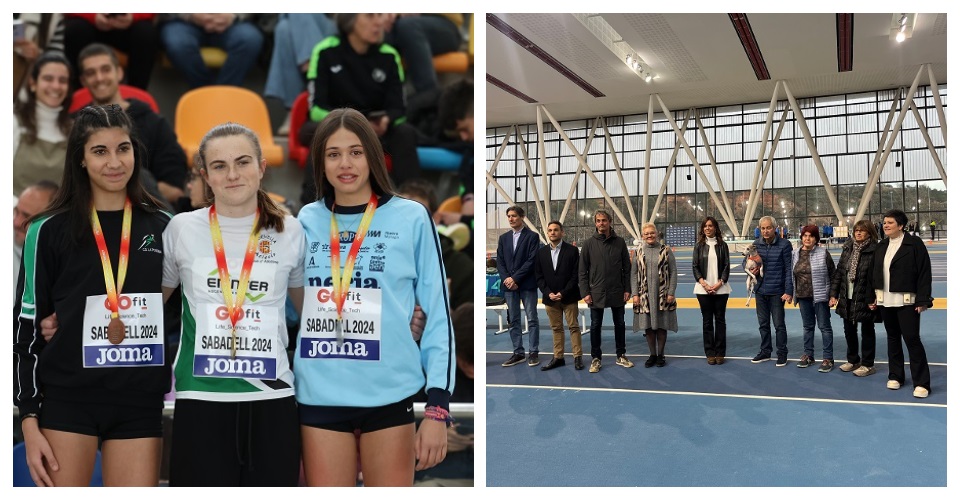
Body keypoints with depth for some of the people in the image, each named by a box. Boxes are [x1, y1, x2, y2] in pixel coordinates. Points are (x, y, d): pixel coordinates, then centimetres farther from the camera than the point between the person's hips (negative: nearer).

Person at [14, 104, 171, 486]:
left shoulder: (161, 227, 5)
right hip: (67, 401, -2)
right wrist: (29, 419, -3)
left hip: (140, 405, 2)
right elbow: (26, 327, 1)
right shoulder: (50, 230, -1)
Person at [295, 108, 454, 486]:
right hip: (319, 397, 2)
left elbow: (439, 313, -1)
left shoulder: (411, 218, -2)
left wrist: (438, 406, -7)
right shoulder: (306, 221, 6)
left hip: (388, 396, -2)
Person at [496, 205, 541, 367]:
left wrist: (515, 278, -14)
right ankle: (518, 353, 12)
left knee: (532, 319, 0)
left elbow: (532, 260, -10)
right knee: (513, 320, 6)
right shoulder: (504, 238, 13)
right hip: (509, 285, 4)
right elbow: (500, 261, 9)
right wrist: (506, 279, -8)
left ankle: (534, 352, 7)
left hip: (527, 284, -4)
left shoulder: (532, 236, -1)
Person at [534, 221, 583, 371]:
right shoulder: (541, 252, 6)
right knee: (556, 328, 9)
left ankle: (578, 357, 8)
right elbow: (539, 275, 5)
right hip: (550, 297, 3)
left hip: (569, 297, -3)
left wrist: (563, 293, -14)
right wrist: (548, 293, -8)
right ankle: (558, 357, 15)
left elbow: (576, 275, -7)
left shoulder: (572, 250, -3)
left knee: (573, 327, 2)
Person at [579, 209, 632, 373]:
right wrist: (585, 292, -7)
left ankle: (621, 356, 24)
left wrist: (627, 289, -1)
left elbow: (626, 267, 4)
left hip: (617, 292, 1)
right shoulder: (589, 243, -2)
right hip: (596, 293, -1)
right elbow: (582, 270, -1)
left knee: (620, 324, 11)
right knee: (595, 326, 5)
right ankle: (596, 358, 15)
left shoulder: (619, 242, 1)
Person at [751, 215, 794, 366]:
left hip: (777, 292, -4)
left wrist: (789, 291, -12)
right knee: (763, 323, 14)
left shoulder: (784, 244, -8)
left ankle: (782, 354, 16)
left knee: (779, 324, 3)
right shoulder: (756, 244, 4)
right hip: (760, 291, 4)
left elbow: (789, 269, -8)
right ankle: (765, 351, 27)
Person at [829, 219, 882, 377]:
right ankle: (853, 360, 32)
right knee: (849, 330, 16)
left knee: (867, 331, 8)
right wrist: (833, 294, 3)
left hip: (865, 299, -6)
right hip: (847, 298, 6)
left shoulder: (874, 251, -13)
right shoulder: (848, 249, 7)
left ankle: (868, 364, 20)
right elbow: (839, 272, 7)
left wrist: (873, 299, -19)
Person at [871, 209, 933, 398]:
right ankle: (895, 376, 24)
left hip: (907, 301, -6)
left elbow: (924, 273, -11)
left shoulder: (914, 244, -8)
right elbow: (875, 273, 15)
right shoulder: (881, 246, 11)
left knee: (912, 339, -7)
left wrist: (923, 300, -15)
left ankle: (921, 382, 0)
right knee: (893, 338, 14)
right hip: (885, 301, 6)